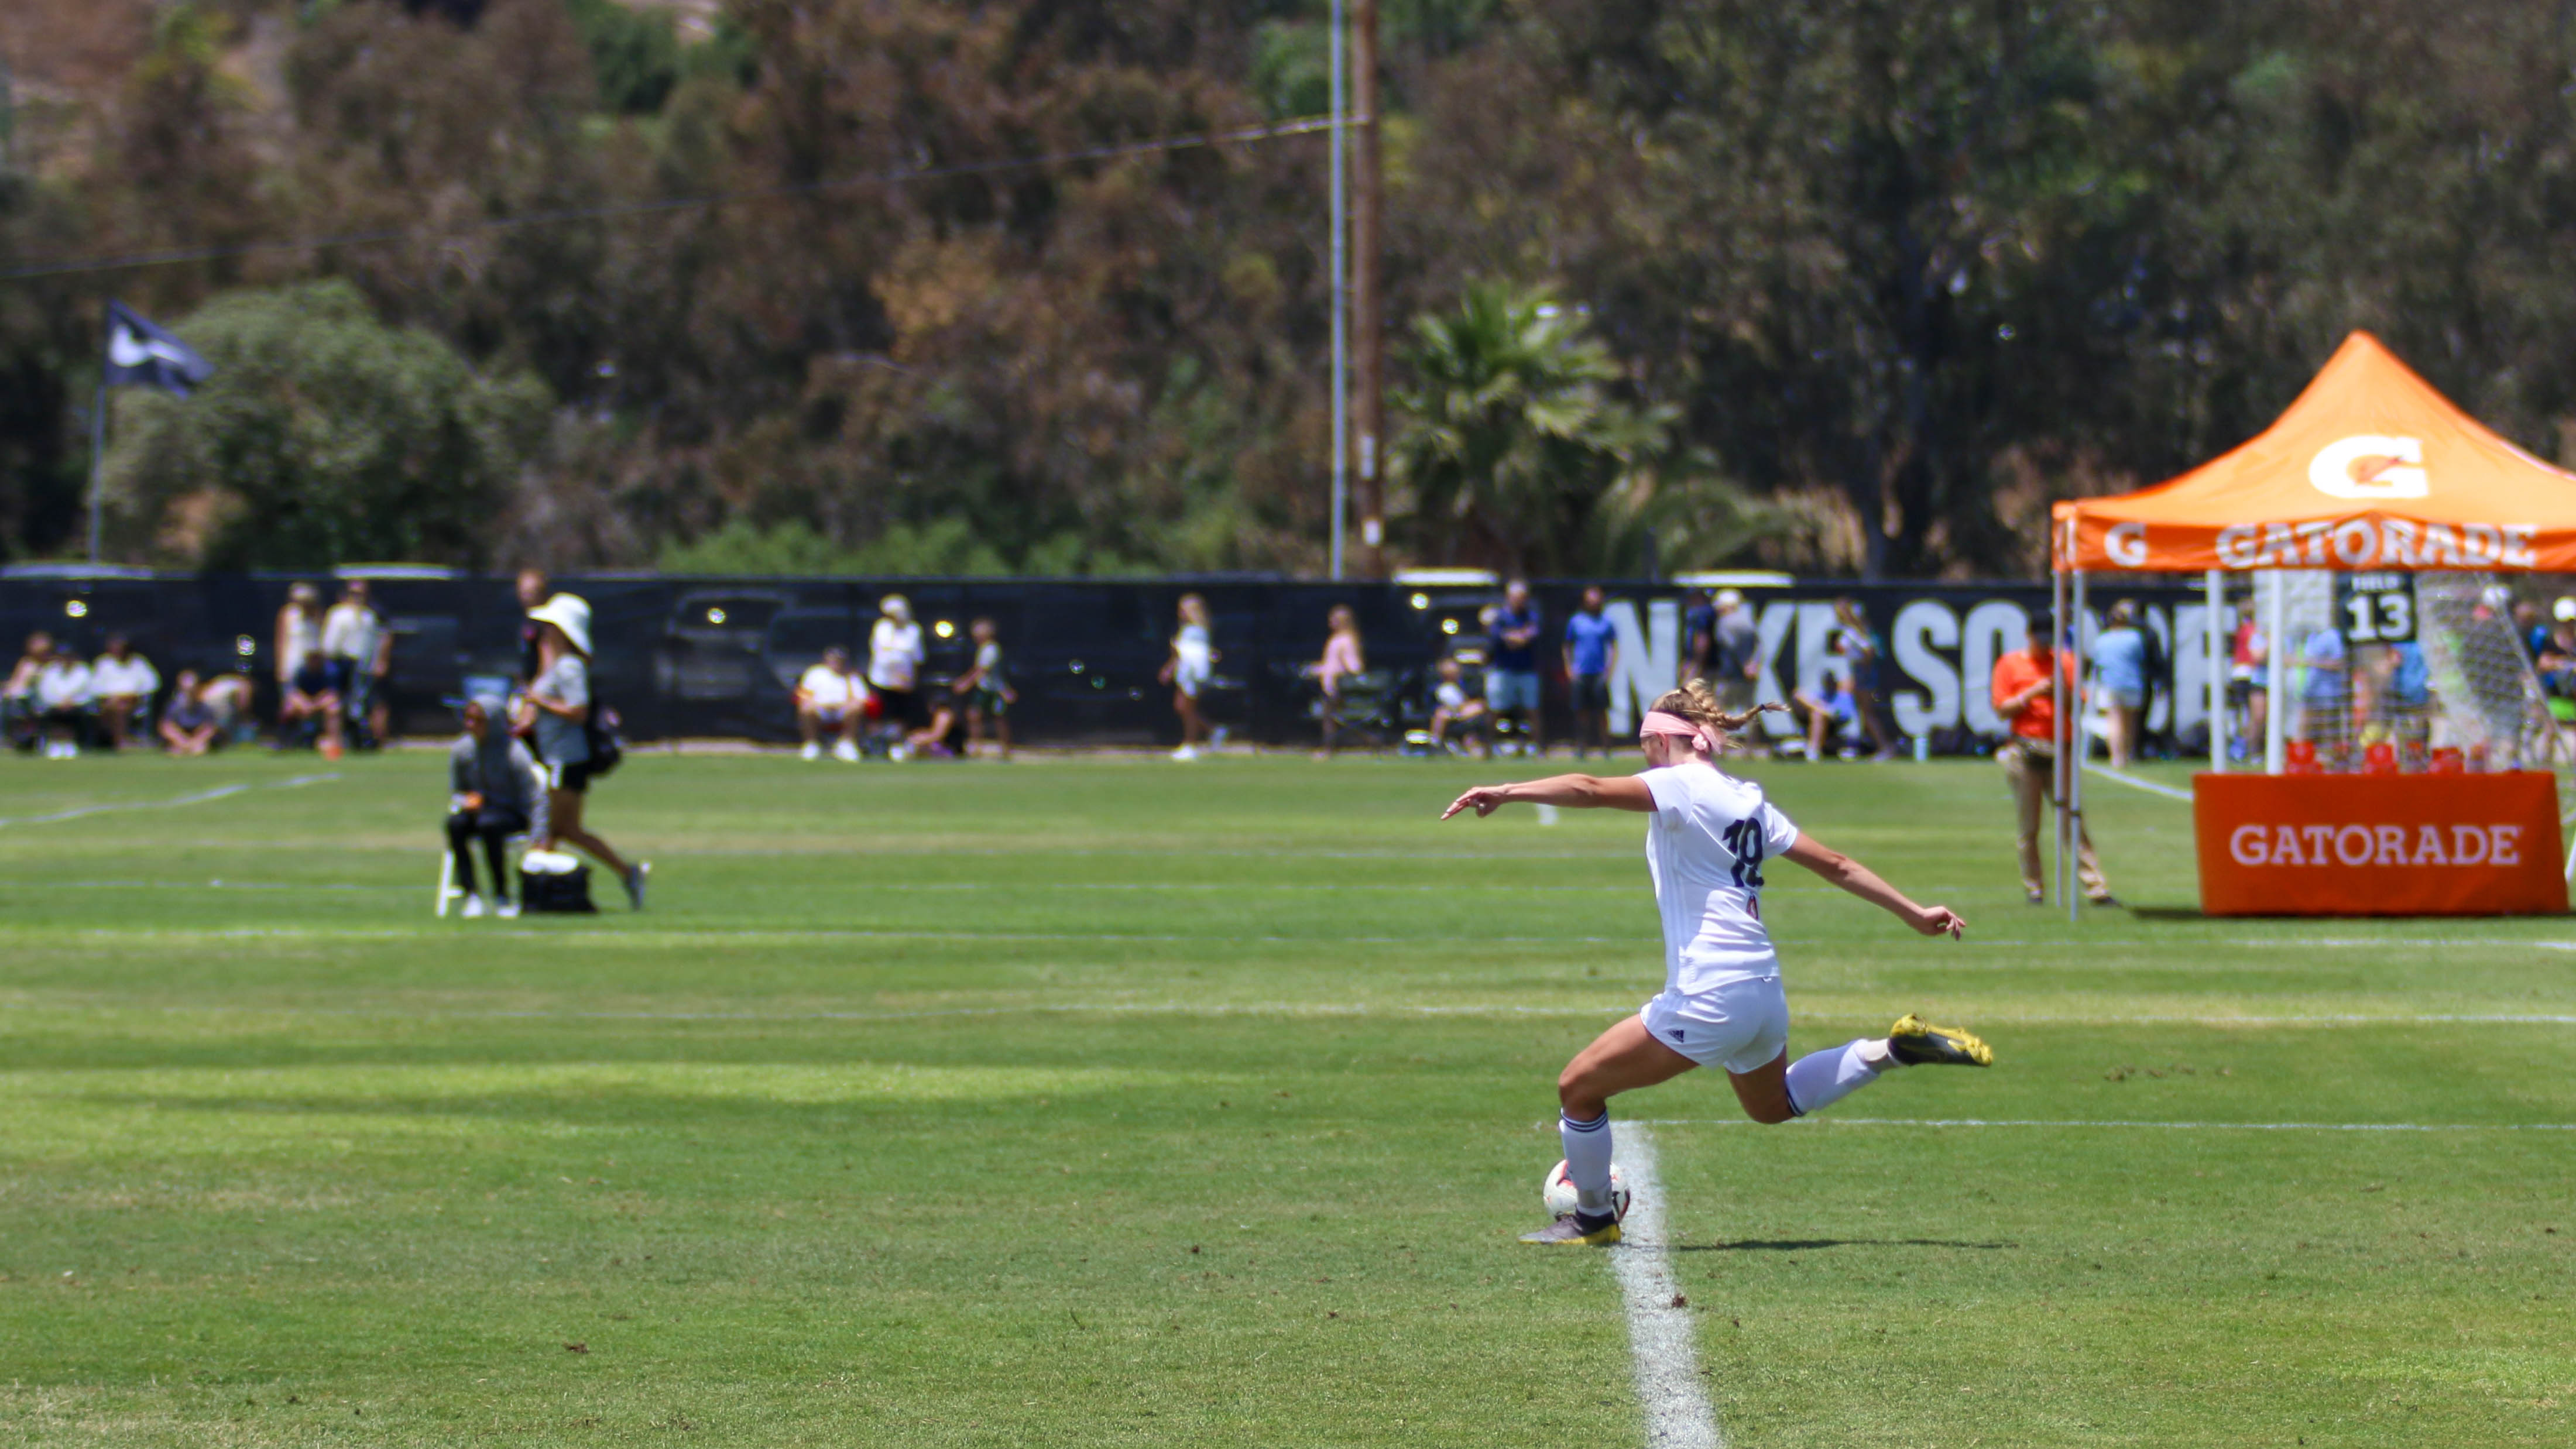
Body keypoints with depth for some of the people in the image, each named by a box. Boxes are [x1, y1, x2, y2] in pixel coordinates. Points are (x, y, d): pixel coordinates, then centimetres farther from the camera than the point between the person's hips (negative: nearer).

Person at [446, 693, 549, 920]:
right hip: (478, 810, 4)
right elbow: (455, 793, 14)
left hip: (512, 813, -4)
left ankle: (502, 897, -27)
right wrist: (466, 801, -11)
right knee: (454, 823, -31)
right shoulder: (461, 750, 0)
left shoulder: (514, 752, -15)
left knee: (488, 824, -39)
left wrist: (539, 840, -22)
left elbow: (535, 799, -14)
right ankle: (471, 895, -29)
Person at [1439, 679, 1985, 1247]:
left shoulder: (1683, 785, -11)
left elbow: (1592, 790, -27)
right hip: (1763, 990, 9)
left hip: (1708, 998, -9)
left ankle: (1594, 1217, 17)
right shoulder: (1748, 799, 13)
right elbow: (1836, 865, 17)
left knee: (1578, 1087, 5)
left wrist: (1506, 792, -30)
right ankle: (1895, 1049, 26)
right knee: (1772, 1104, 36)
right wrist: (1914, 913, 25)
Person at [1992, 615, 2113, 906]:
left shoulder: (2064, 663, 12)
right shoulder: (2010, 665, 7)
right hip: (2025, 750, -1)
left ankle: (2096, 888, -8)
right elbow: (2002, 709, 0)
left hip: (2059, 750, 1)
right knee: (2029, 825, 0)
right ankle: (2034, 889, 7)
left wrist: (2062, 691, -10)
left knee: (2074, 823, -4)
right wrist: (2033, 693, -12)